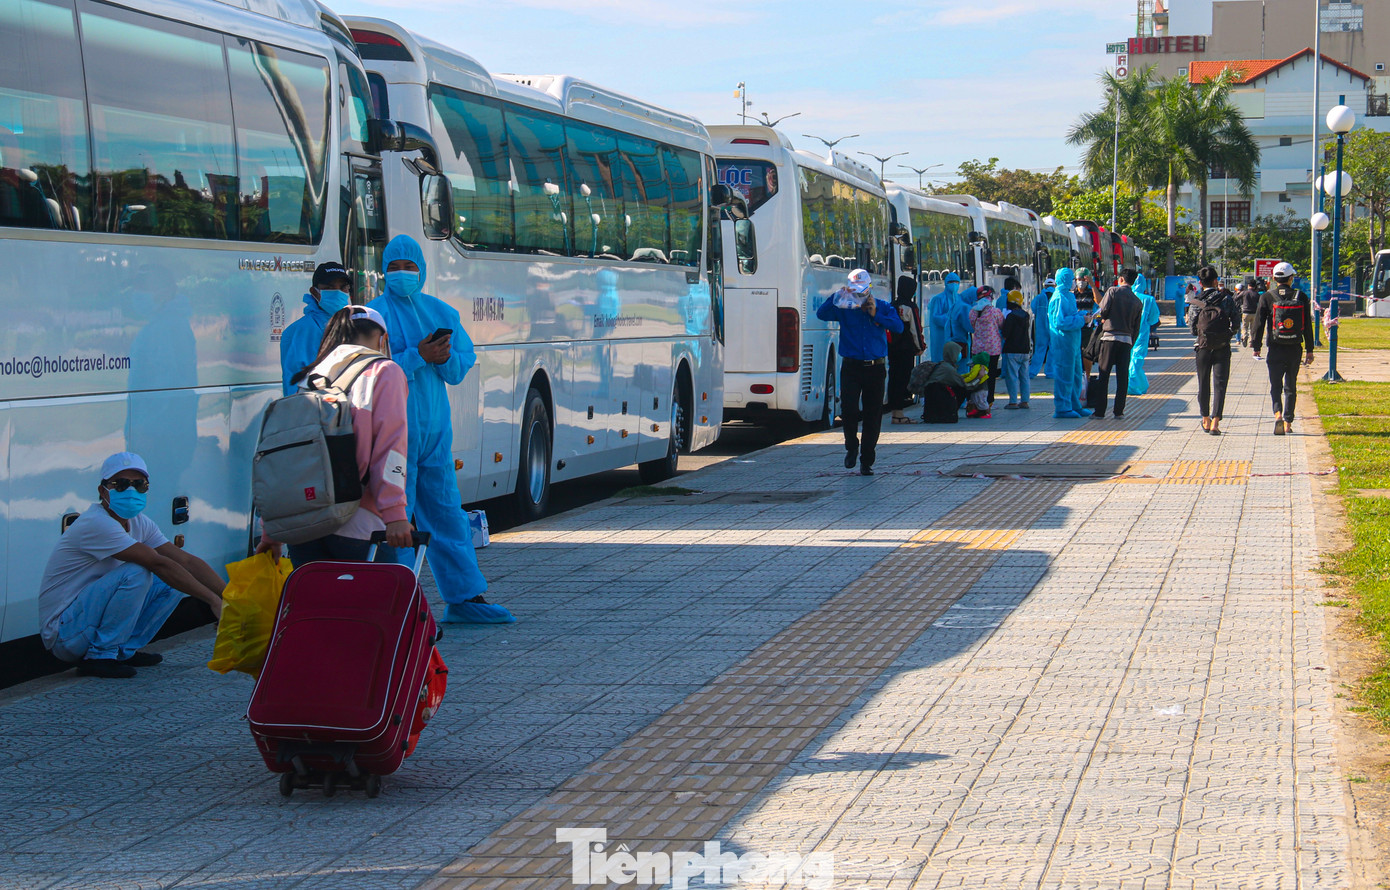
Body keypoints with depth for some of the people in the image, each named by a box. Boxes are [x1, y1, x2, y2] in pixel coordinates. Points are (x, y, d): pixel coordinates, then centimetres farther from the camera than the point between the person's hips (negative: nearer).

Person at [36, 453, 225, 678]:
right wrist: (212, 600, -26)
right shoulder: (97, 524, -22)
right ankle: (100, 656, -16)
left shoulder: (140, 523, 6)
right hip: (62, 632, -9)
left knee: (173, 583, -1)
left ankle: (124, 650, 5)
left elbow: (186, 561, 1)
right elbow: (159, 564, -25)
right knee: (136, 573, -28)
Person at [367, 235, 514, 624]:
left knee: (446, 511, 11)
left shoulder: (442, 312, 14)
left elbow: (463, 364, 11)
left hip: (435, 429, 6)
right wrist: (418, 356, -20)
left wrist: (445, 357, -10)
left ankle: (464, 598, 17)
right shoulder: (374, 314, -3)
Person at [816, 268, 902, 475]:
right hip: (851, 367, -1)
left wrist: (876, 316, -13)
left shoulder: (882, 307, 7)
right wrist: (837, 297, -19)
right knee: (849, 408, -15)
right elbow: (821, 314, -10)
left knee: (873, 416, 3)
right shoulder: (844, 309, 4)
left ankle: (867, 461, 11)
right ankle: (851, 446, 12)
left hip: (875, 368, 1)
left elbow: (898, 327, -6)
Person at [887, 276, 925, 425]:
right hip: (907, 349, -7)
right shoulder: (910, 307, -11)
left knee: (894, 378, 10)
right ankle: (899, 413, -7)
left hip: (892, 349, 7)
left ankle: (895, 410, 14)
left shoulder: (892, 306, 10)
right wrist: (920, 347, 2)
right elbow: (915, 329, -9)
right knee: (904, 378, -5)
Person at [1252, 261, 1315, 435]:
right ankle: (1288, 422, 14)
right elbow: (1308, 326, 3)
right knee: (1291, 386, 12)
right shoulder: (1301, 297, 1)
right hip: (1295, 349, 2)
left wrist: (1257, 347, 5)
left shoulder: (1267, 297, -4)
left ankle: (1278, 413, -22)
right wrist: (1309, 350, 8)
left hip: (1276, 348, -2)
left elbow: (1259, 324, -3)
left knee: (1276, 385, 2)